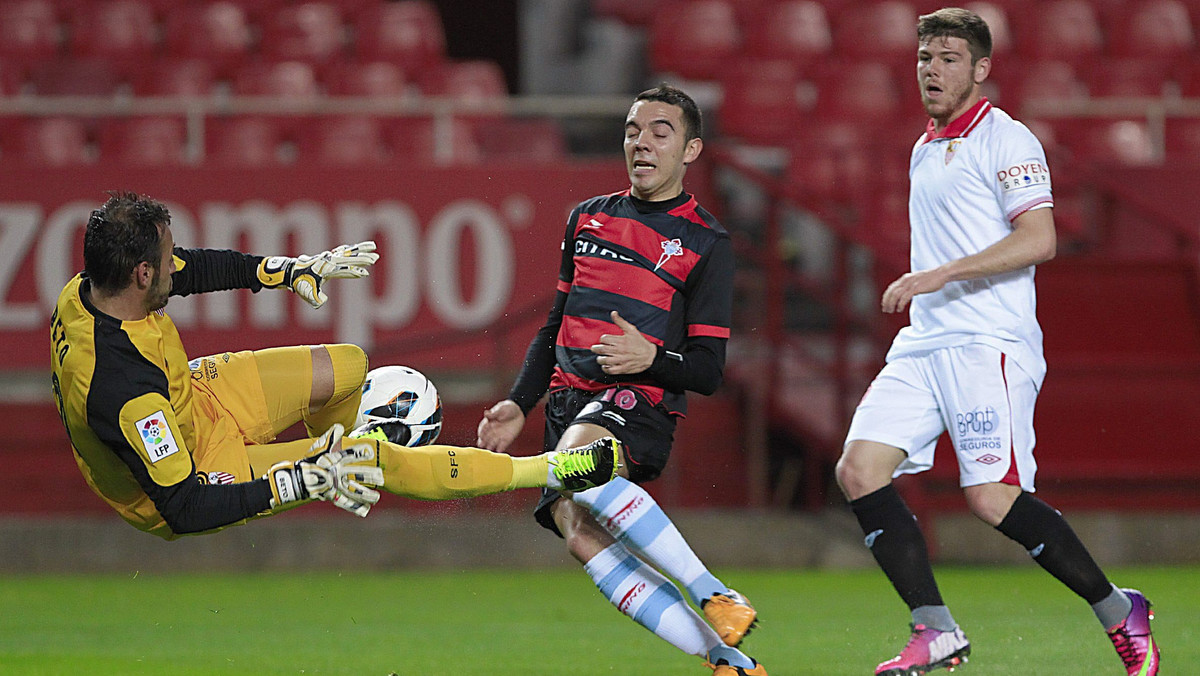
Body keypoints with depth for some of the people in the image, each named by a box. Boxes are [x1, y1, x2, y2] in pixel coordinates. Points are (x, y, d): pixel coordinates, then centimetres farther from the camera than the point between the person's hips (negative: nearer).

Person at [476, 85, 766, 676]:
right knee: (584, 537, -22)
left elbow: (707, 371, 1)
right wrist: (518, 403, 17)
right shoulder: (588, 218, 19)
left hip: (640, 402, -5)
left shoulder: (705, 243, 4)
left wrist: (650, 358, -18)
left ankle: (713, 595, -32)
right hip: (569, 401, 5)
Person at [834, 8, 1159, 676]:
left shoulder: (1006, 140, -5)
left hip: (990, 344, -8)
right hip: (924, 343, 8)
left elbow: (1039, 241, -17)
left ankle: (1118, 609, -1)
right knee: (859, 470, -9)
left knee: (993, 497, -18)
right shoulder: (926, 151, 21)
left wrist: (941, 274, -20)